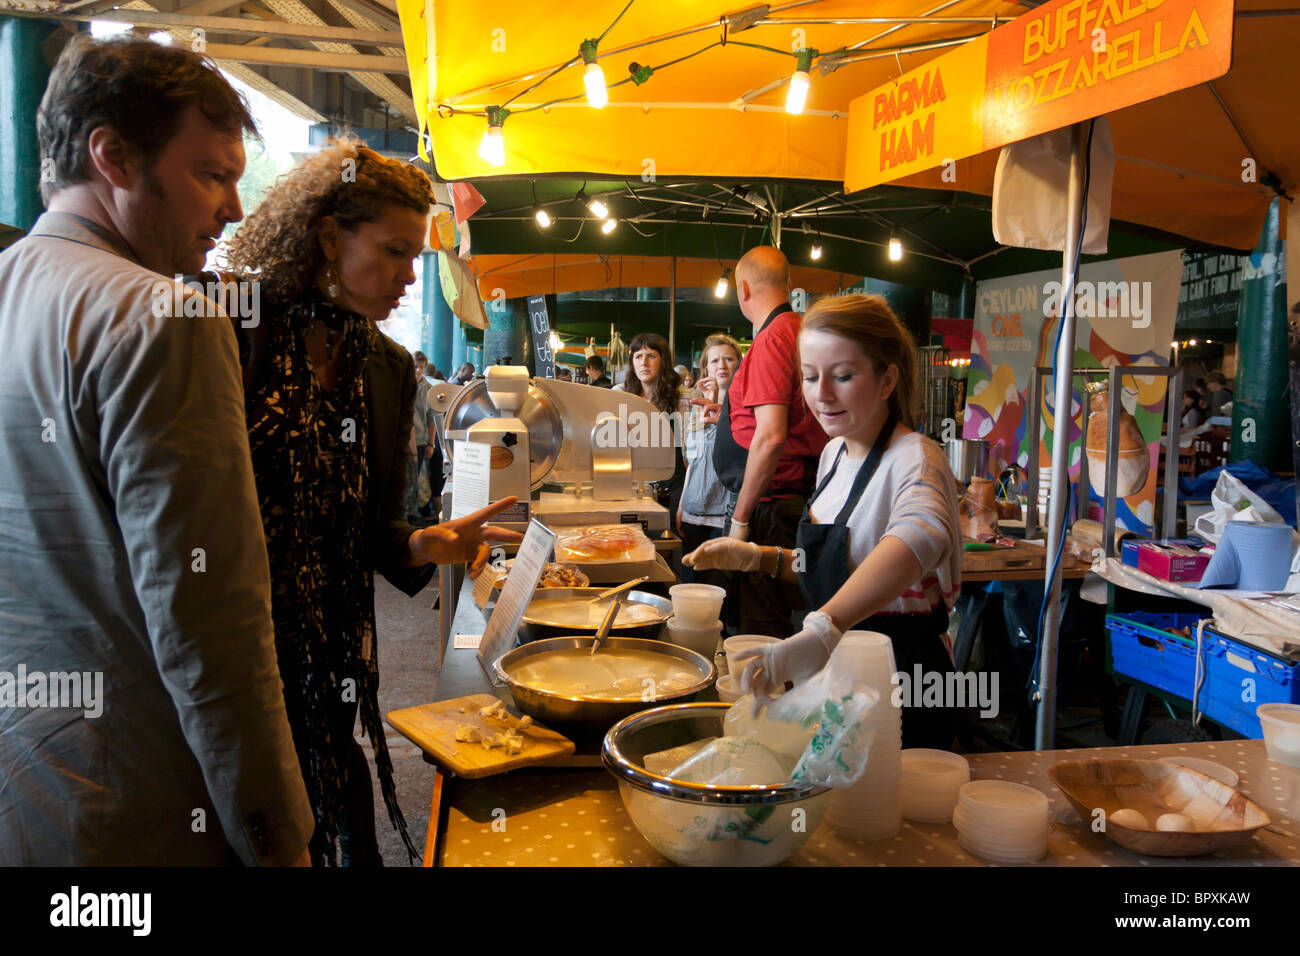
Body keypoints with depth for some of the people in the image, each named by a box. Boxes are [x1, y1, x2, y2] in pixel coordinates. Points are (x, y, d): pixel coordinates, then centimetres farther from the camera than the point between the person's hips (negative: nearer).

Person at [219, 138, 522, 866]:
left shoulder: (392, 370, 7)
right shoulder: (230, 331, -8)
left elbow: (371, 525, 9)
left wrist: (419, 545, -10)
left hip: (326, 661, 4)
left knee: (314, 828, 11)